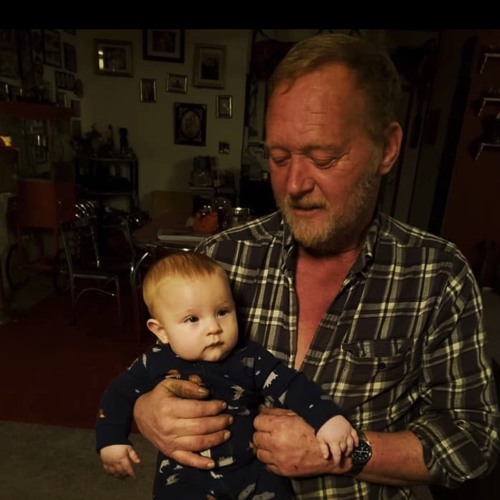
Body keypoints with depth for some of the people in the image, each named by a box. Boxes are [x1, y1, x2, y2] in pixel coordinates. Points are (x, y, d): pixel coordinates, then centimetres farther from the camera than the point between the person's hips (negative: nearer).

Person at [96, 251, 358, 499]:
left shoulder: (249, 358, -10)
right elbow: (119, 393, 7)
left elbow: (290, 384, -13)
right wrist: (111, 440, 4)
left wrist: (327, 417, -25)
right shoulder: (157, 364, -9)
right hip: (185, 474, 0)